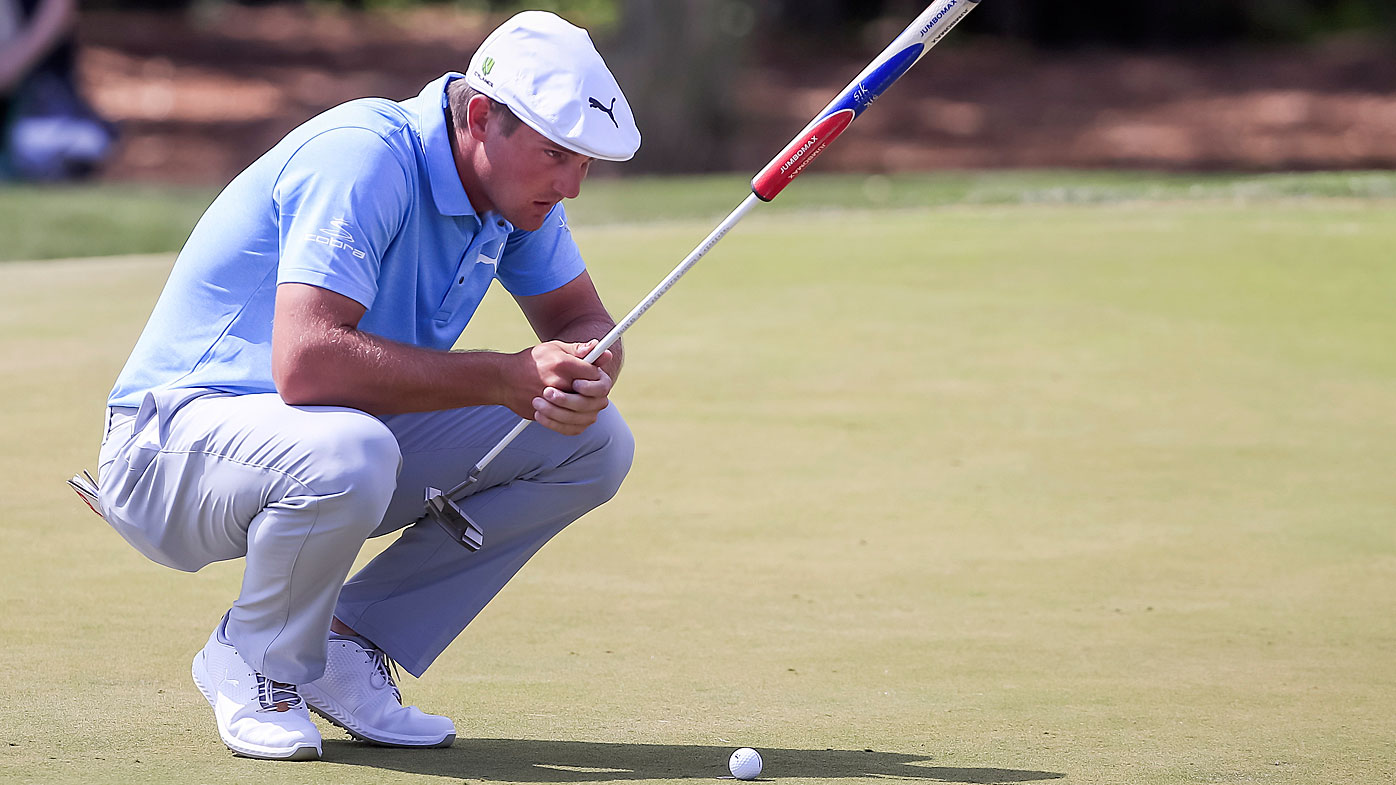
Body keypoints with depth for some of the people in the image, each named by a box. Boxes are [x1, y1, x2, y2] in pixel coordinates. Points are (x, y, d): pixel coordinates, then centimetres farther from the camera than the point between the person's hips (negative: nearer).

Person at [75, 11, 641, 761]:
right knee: (346, 454, -42)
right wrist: (503, 377, -32)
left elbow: (583, 322, 9)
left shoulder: (519, 182, -1)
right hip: (177, 436, -8)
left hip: (351, 440, 8)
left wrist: (582, 375, -17)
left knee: (593, 442, -4)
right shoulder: (362, 159, -27)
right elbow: (306, 361, -38)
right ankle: (254, 659, -10)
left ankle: (349, 643, 2)